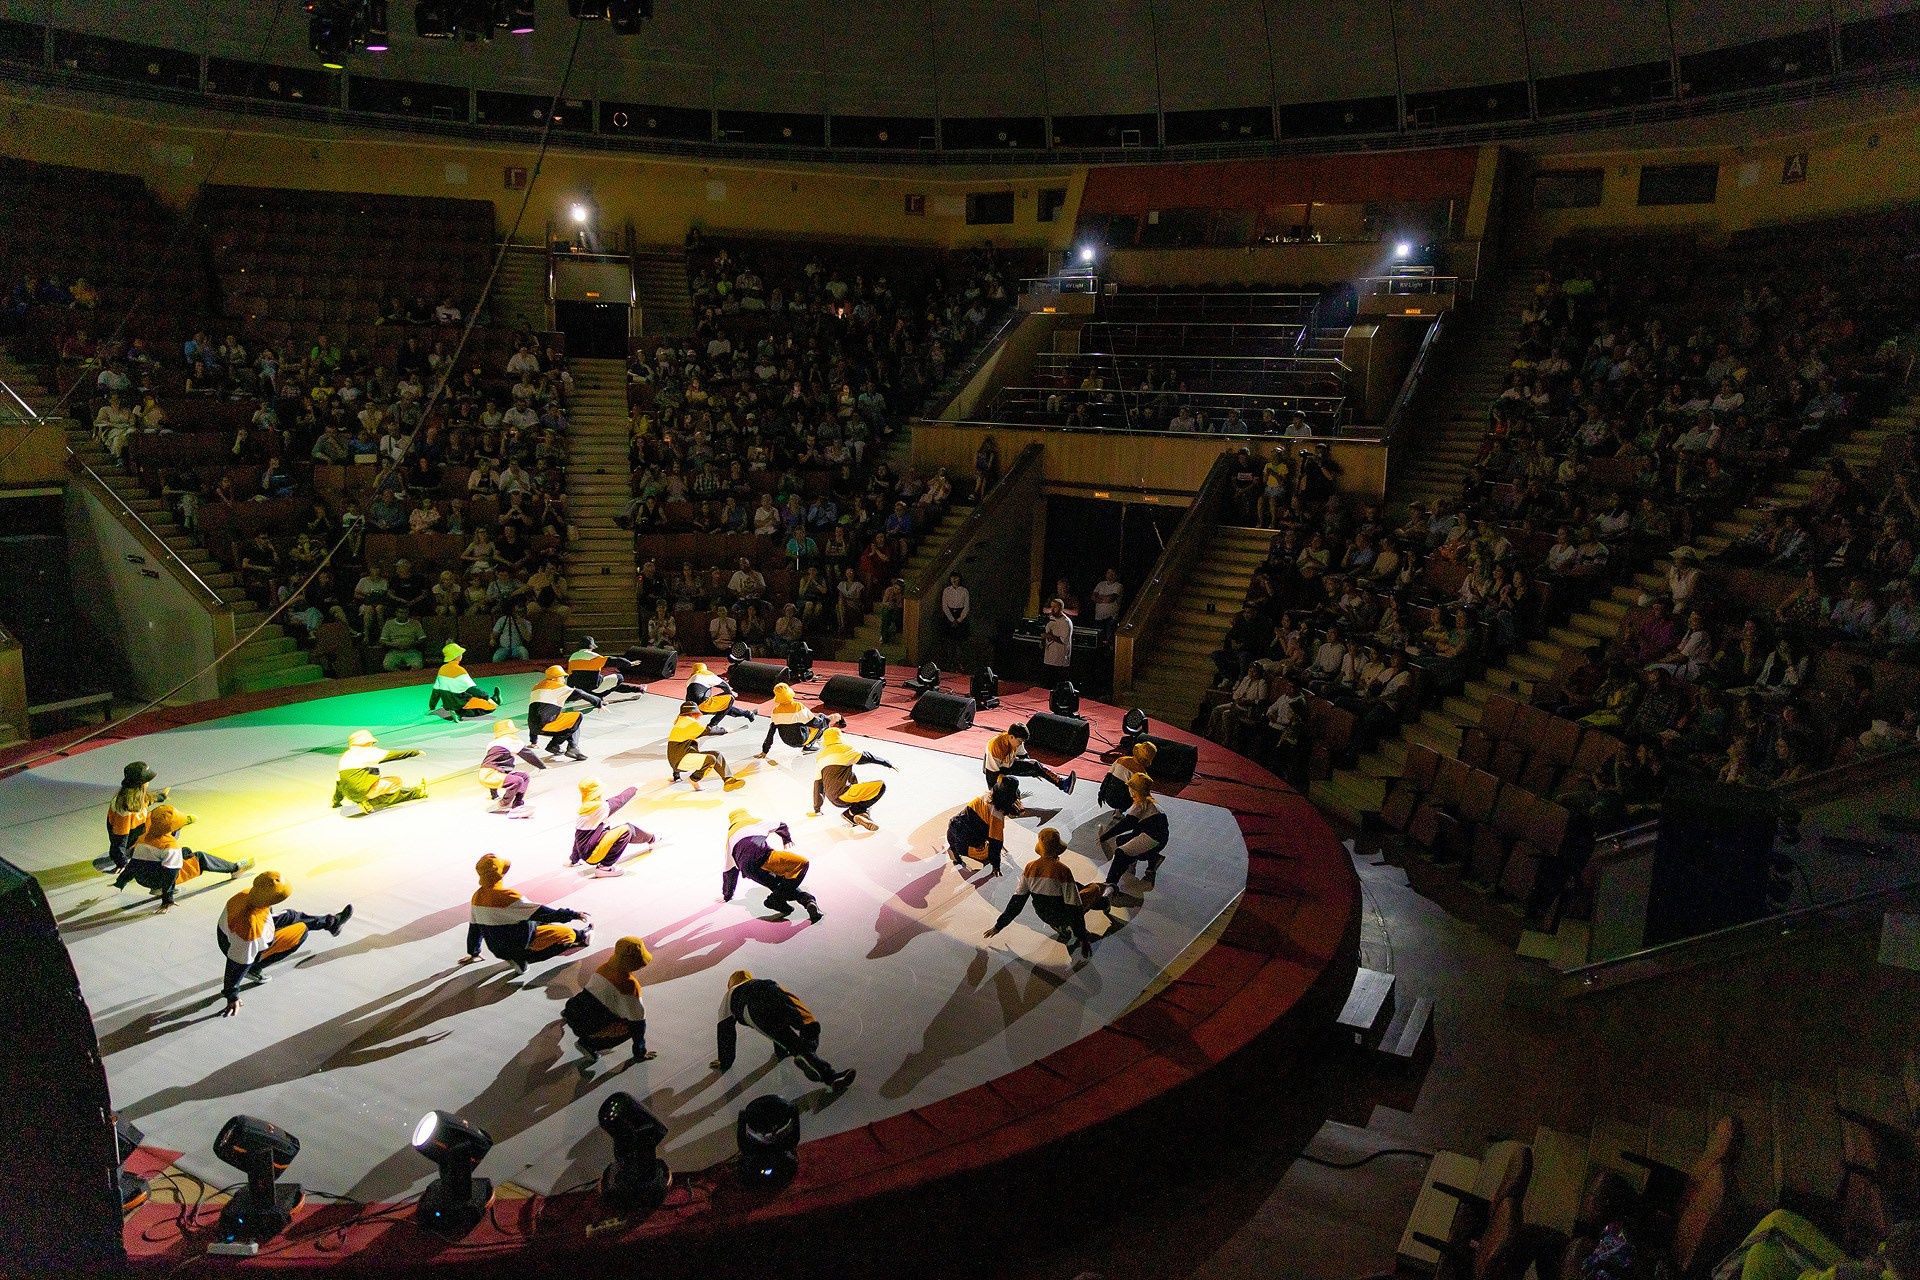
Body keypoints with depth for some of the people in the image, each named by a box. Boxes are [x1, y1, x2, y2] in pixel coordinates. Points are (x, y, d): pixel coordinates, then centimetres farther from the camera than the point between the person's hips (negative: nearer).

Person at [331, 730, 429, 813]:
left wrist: (336, 802, 34)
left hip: (350, 794, 9)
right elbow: (392, 755, 0)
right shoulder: (367, 751, -3)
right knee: (397, 782, -4)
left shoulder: (344, 756, 20)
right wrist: (415, 752, 11)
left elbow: (339, 780, 24)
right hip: (361, 791, -9)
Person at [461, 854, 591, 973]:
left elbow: (474, 927, 10)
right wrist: (572, 914, -22)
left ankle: (580, 935, 36)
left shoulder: (477, 896, -4)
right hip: (518, 944, -9)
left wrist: (473, 953, 25)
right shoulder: (506, 896, -28)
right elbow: (540, 913, -27)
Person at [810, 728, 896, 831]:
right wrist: (887, 763, 18)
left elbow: (818, 783, 25)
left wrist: (817, 809, 32)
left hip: (833, 799, 8)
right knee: (880, 786, -9)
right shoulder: (843, 748, 1)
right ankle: (851, 813, -9)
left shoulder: (821, 757, 21)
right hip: (843, 794, -8)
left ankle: (860, 813, -1)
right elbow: (867, 757, 5)